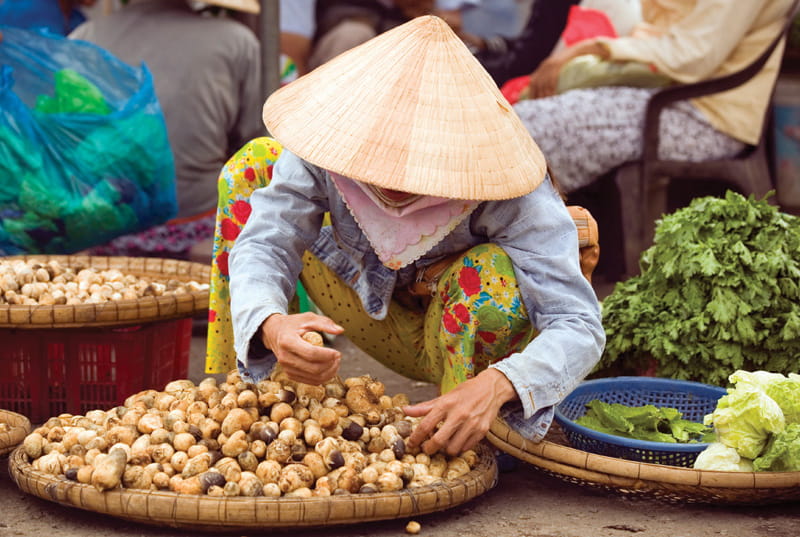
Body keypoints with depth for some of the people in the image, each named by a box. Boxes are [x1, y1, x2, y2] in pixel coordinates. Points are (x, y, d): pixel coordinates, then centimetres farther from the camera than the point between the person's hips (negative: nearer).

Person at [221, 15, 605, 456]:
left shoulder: (507, 191, -36)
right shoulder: (329, 142, -28)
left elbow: (579, 326, -40)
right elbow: (263, 243, -28)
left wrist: (494, 388, -61)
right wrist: (272, 327, -52)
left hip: (473, 336, -3)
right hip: (385, 321, 3)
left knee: (492, 269, -39)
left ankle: (452, 448, -14)